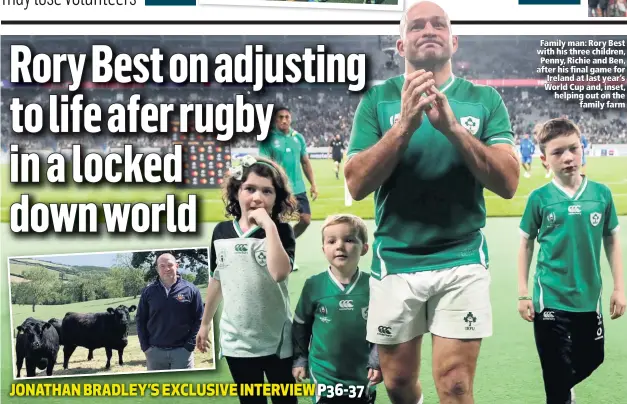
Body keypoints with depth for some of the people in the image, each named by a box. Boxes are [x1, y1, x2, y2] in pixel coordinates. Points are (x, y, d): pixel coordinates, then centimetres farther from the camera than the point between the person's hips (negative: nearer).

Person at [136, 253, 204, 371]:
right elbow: (140, 320, 8)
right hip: (155, 351, 2)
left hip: (182, 350, -2)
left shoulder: (190, 289, -2)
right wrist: (145, 346, 1)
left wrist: (190, 345, -7)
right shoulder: (148, 291, 4)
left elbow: (198, 320, -1)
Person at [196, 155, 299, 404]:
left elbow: (279, 273, -28)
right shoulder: (221, 231, 1)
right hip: (236, 340, 3)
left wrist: (268, 225, -25)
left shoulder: (281, 231, -9)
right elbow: (216, 280, 12)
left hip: (276, 341, -3)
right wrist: (205, 323, 18)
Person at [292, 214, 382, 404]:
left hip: (363, 376, 1)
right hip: (324, 376, -1)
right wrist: (300, 360, 6)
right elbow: (300, 326, 3)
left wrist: (377, 361, -3)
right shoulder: (314, 285, -9)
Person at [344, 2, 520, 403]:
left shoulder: (485, 99, 1)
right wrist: (406, 124, -22)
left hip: (462, 259, 0)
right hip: (395, 260, 1)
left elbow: (508, 183, -9)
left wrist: (452, 126, -22)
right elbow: (356, 184, -9)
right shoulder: (378, 98, 0)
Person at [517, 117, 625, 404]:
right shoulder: (540, 198, -10)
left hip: (589, 299, 3)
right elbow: (526, 245, -2)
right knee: (557, 375, 7)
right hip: (551, 300, -3)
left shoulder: (602, 194, -5)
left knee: (591, 359, 21)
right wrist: (523, 294, -4)